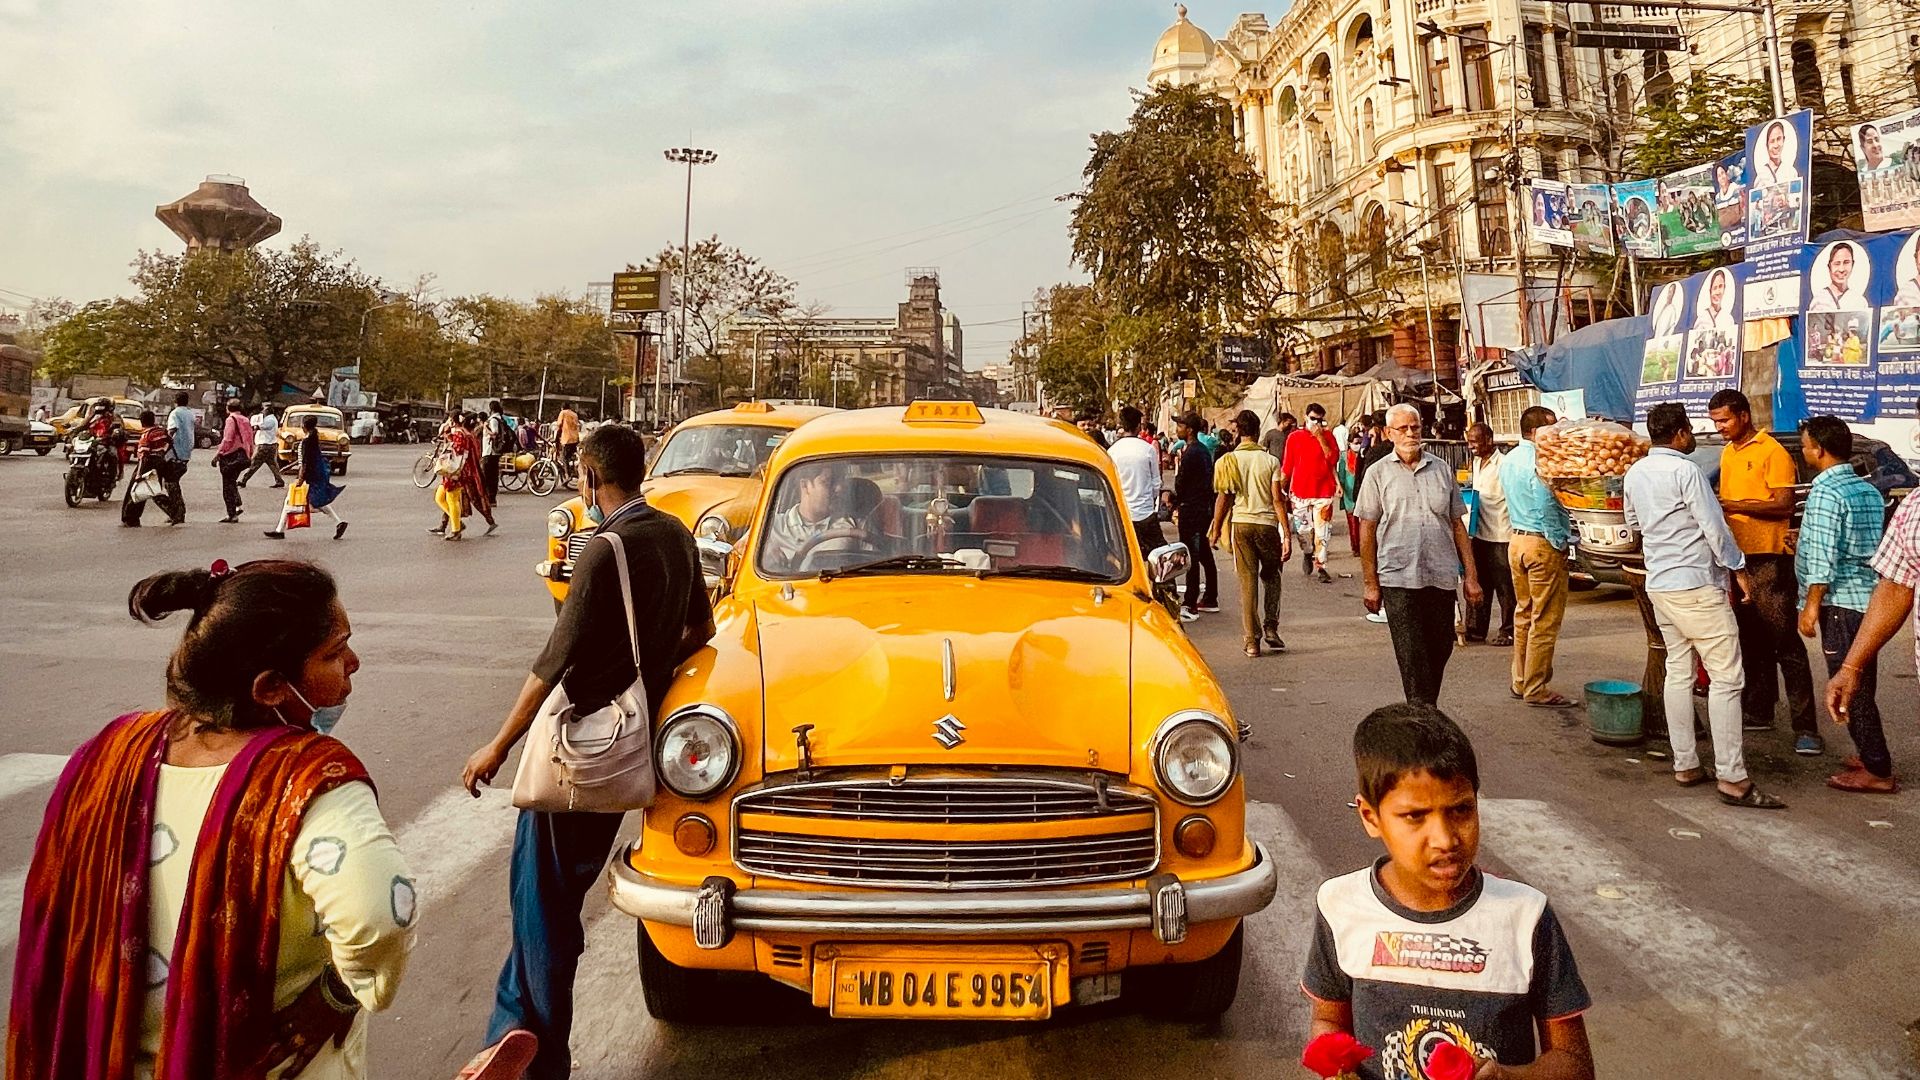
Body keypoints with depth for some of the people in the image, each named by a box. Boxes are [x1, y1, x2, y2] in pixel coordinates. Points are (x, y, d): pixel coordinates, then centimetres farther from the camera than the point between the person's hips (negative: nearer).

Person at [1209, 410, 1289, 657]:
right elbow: (1277, 500, -5)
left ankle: (1251, 640, 4)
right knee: (1271, 576, 20)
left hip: (1241, 524, 0)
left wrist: (1216, 530, 9)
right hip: (1268, 523, 0)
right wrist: (1286, 535, -4)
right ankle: (1271, 628, 14)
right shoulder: (1270, 461, -2)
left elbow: (1223, 498, -2)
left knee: (1248, 581, 4)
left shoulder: (1228, 461, -2)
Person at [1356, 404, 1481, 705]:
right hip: (1398, 578, -3)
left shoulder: (1441, 469, 11)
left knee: (1441, 649, 10)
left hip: (1442, 576, 3)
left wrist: (1471, 576, 7)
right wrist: (1371, 584, -2)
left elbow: (1457, 525, 13)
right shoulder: (1378, 473, 3)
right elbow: (1367, 530, 2)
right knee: (1412, 656, -3)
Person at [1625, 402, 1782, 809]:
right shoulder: (1685, 471, -15)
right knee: (1726, 677, -6)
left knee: (1679, 672, 12)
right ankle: (1732, 778, -7)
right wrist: (1738, 567, -3)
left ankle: (1685, 765, 15)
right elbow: (1714, 526, -14)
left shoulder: (1635, 473, 9)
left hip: (1659, 584, 8)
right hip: (1697, 585, -8)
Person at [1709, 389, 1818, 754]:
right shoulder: (1728, 454, 16)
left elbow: (1784, 506, -15)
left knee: (1785, 642, -7)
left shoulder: (1772, 451, -8)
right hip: (1737, 558, 8)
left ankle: (1805, 727, -4)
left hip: (1769, 558, -8)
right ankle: (1758, 711, 25)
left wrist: (1735, 505, -21)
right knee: (1751, 641, 15)